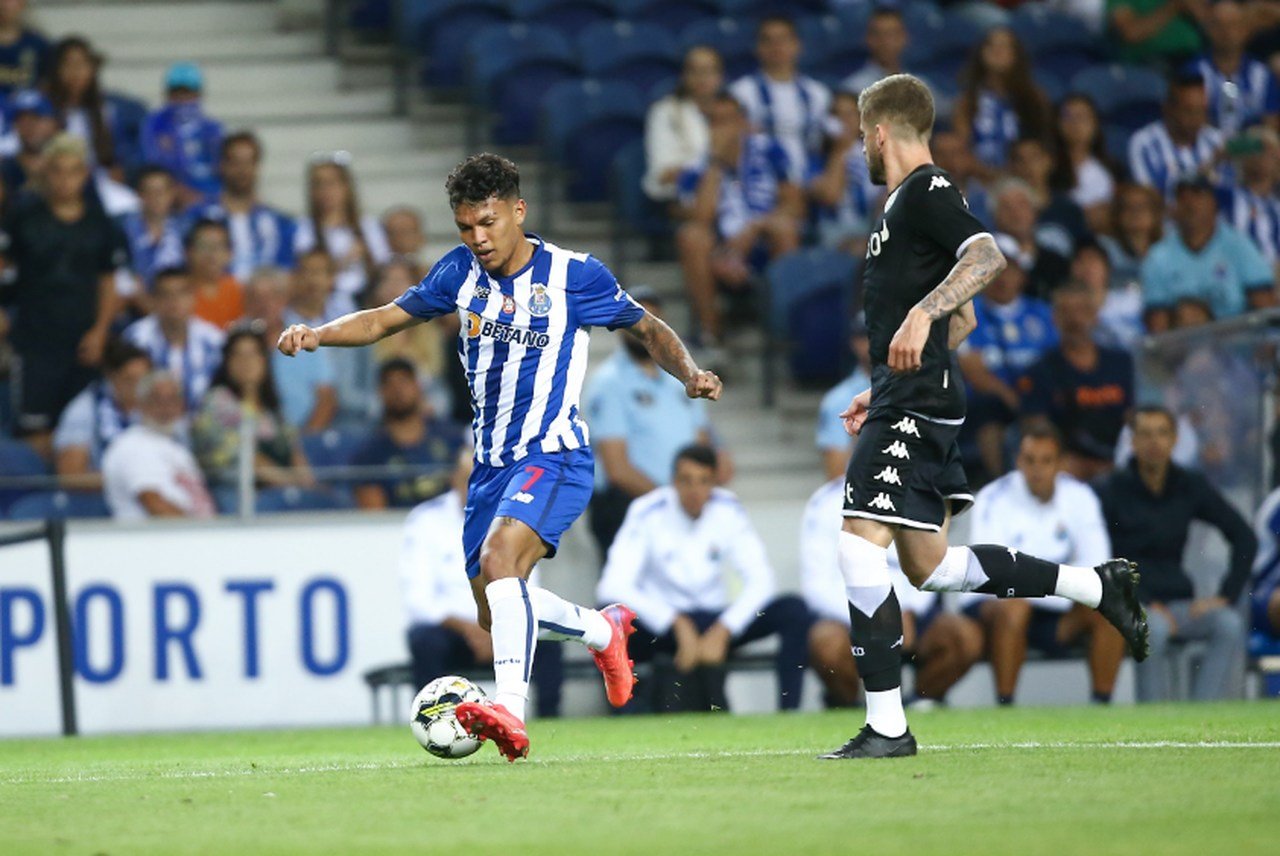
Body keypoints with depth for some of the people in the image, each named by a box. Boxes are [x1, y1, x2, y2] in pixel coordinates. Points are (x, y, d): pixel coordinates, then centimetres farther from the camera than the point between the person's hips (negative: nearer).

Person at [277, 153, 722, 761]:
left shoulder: (573, 275, -8)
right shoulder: (462, 271, 4)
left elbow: (649, 328, 4)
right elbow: (387, 318, 12)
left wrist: (690, 374, -15)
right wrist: (317, 334, -6)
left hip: (553, 458, -7)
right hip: (492, 463, 7)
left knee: (499, 557, -32)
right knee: (496, 610, 12)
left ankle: (510, 710, -44)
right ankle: (602, 630, 40)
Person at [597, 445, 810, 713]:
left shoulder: (728, 510, -4)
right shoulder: (647, 513, -12)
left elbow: (761, 580, -8)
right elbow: (613, 587, -22)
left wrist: (722, 632, -23)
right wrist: (678, 625, -32)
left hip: (715, 625, 3)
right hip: (662, 627, -3)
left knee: (794, 610, -21)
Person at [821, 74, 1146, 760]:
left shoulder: (926, 191, -8)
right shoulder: (908, 203, 23)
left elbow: (986, 256, -26)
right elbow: (962, 323, 30)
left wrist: (922, 312, -36)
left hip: (914, 409, -10)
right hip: (909, 405, 10)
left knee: (859, 547, -13)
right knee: (929, 566, 11)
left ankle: (886, 725, -12)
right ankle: (1098, 587, 17)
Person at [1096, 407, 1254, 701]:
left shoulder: (1190, 486, 9)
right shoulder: (1114, 491, -1)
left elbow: (1244, 538, 9)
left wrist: (1227, 595, -3)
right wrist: (1147, 605, -16)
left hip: (1176, 601, 4)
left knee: (1230, 624, -26)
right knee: (1154, 628, -37)